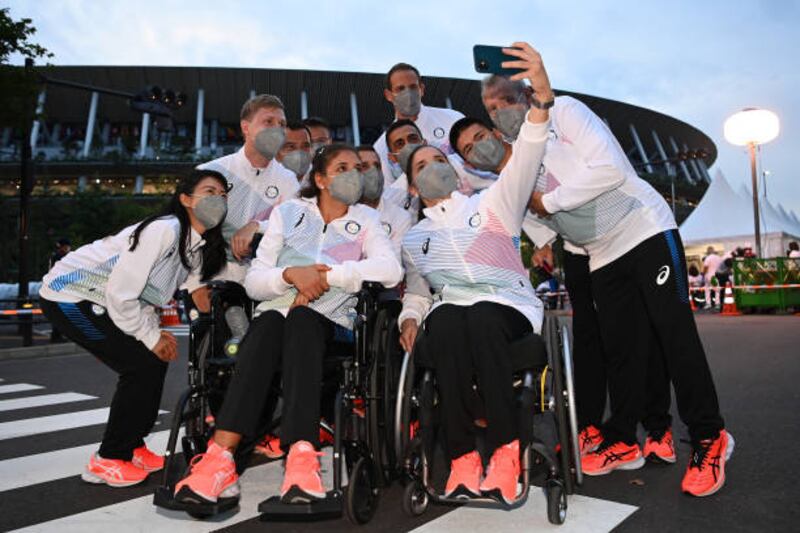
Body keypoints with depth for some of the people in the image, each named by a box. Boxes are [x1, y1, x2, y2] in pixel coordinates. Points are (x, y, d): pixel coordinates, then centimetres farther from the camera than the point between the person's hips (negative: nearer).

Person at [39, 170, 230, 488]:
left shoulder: (201, 246, 2)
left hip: (97, 301, 9)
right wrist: (151, 336, -15)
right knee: (141, 364, -13)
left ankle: (132, 446, 18)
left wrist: (156, 332, -6)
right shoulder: (165, 229, -26)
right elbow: (120, 293, -26)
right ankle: (107, 460, 2)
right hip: (68, 295, -9)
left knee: (154, 362, 4)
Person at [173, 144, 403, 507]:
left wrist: (326, 276, -15)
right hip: (276, 311, 1)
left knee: (301, 319, -35)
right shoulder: (288, 212, 14)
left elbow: (392, 269, -10)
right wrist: (291, 274, -15)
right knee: (267, 324, -34)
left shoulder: (365, 219, 12)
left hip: (328, 323, -1)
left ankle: (301, 456, -49)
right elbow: (253, 282, 5)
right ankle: (220, 459, -45)